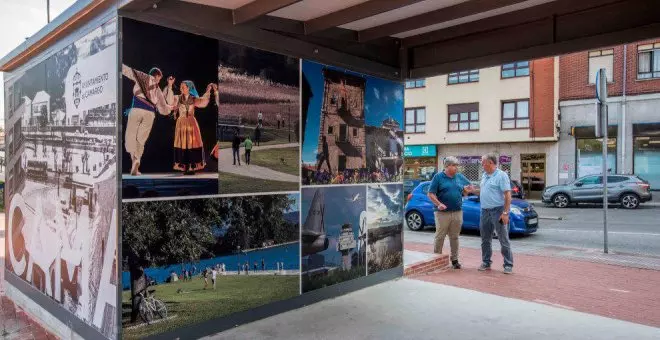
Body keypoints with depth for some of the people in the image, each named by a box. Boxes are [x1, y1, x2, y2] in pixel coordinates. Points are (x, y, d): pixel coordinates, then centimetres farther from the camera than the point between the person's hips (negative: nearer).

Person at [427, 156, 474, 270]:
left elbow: (469, 188, 22)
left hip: (457, 212, 4)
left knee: (454, 237, 11)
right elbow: (431, 194, -7)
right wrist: (438, 204, -21)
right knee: (440, 236, 2)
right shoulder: (438, 177, -3)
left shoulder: (460, 177, 11)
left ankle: (455, 259, 19)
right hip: (442, 213, -4)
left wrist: (467, 190, -2)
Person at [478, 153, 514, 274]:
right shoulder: (484, 176, 14)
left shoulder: (501, 175, -11)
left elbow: (508, 195, -15)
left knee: (504, 239, -1)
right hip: (485, 211, 8)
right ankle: (486, 263, 23)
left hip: (498, 211, -8)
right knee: (485, 240, 12)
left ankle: (508, 265, 7)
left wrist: (505, 213, -20)